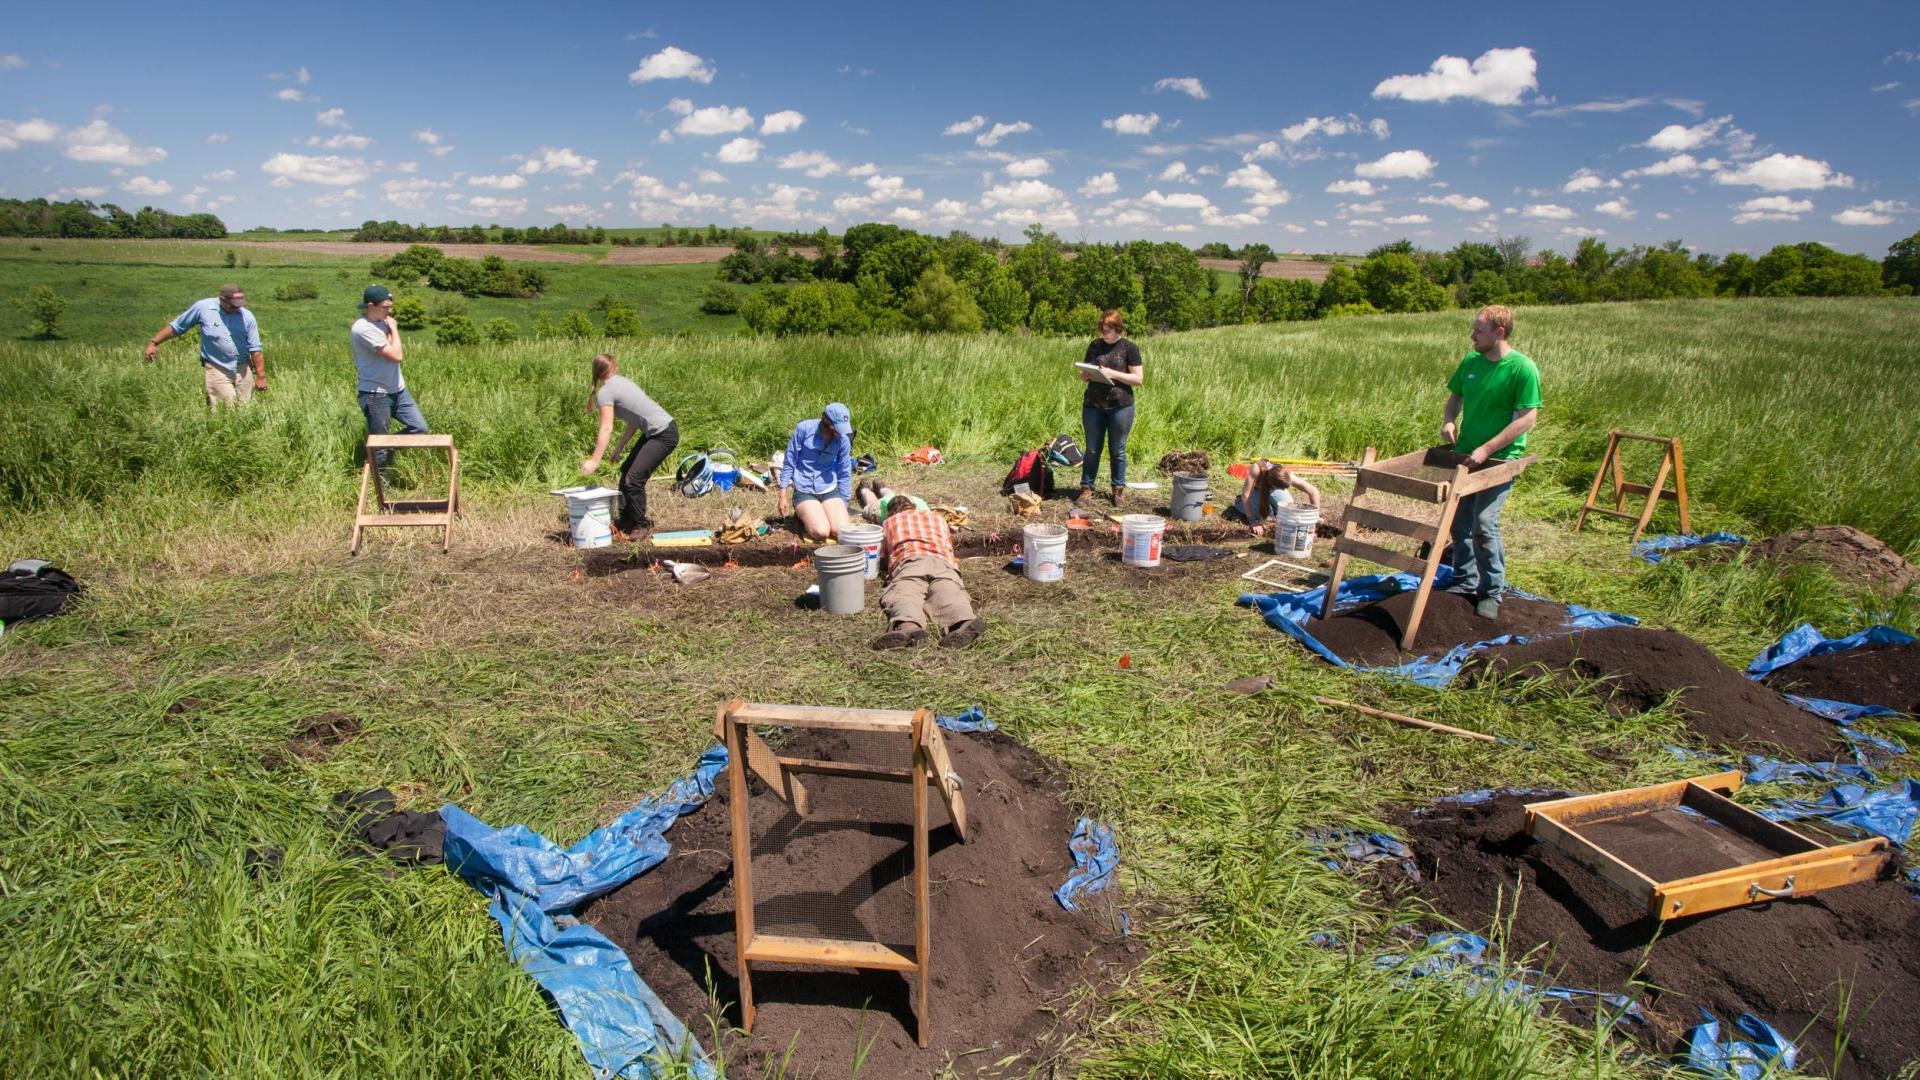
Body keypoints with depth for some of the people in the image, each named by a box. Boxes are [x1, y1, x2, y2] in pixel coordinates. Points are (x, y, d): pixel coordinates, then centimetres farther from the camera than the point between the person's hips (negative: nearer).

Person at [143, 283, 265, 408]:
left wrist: (260, 376, -5)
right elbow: (176, 327, 7)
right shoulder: (203, 308, -5)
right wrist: (153, 342, 4)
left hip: (243, 368, 2)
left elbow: (255, 350, -1)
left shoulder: (247, 316, -2)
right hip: (217, 369, -2)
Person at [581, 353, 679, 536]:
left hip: (664, 435, -10)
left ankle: (640, 524, 8)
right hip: (654, 432, 10)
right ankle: (626, 519, 25)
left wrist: (594, 461, -14)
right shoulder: (623, 382, 15)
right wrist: (620, 447, 17)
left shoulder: (605, 393, -10)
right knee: (626, 470, 16)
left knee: (634, 478, -8)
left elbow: (606, 429, -15)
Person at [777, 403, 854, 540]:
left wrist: (843, 505, 10)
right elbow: (789, 463, -3)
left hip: (829, 490, 3)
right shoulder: (804, 429, -11)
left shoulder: (843, 439, -3)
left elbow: (844, 474, 8)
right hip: (804, 491, -3)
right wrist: (783, 496, -4)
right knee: (821, 532, -23)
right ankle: (804, 519, 11)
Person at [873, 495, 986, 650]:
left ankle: (909, 627, -65)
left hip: (908, 561, -2)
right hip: (942, 562, 2)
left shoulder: (889, 522, 34)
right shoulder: (938, 517, 40)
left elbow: (883, 557, 38)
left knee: (903, 596, -29)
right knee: (948, 596, -25)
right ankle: (966, 622, -61)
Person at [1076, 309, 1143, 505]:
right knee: (1092, 449, 7)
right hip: (1093, 405, 3)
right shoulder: (1094, 345, 10)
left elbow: (1138, 378, -5)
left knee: (1117, 450, 6)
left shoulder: (1129, 348, -1)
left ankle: (1118, 489, 16)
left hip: (1120, 406, -3)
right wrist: (1084, 374, -9)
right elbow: (1084, 376, 15)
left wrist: (1113, 373, -16)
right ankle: (1086, 488, 13)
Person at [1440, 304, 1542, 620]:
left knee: (1483, 523, -12)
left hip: (1500, 459, -6)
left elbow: (1527, 418, -18)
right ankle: (1465, 582, 28)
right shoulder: (1470, 362, 4)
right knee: (1459, 521, 11)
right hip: (1465, 453, 6)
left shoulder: (1523, 369, -15)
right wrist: (1448, 421, -4)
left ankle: (1493, 592, 3)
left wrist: (1486, 449, -22)